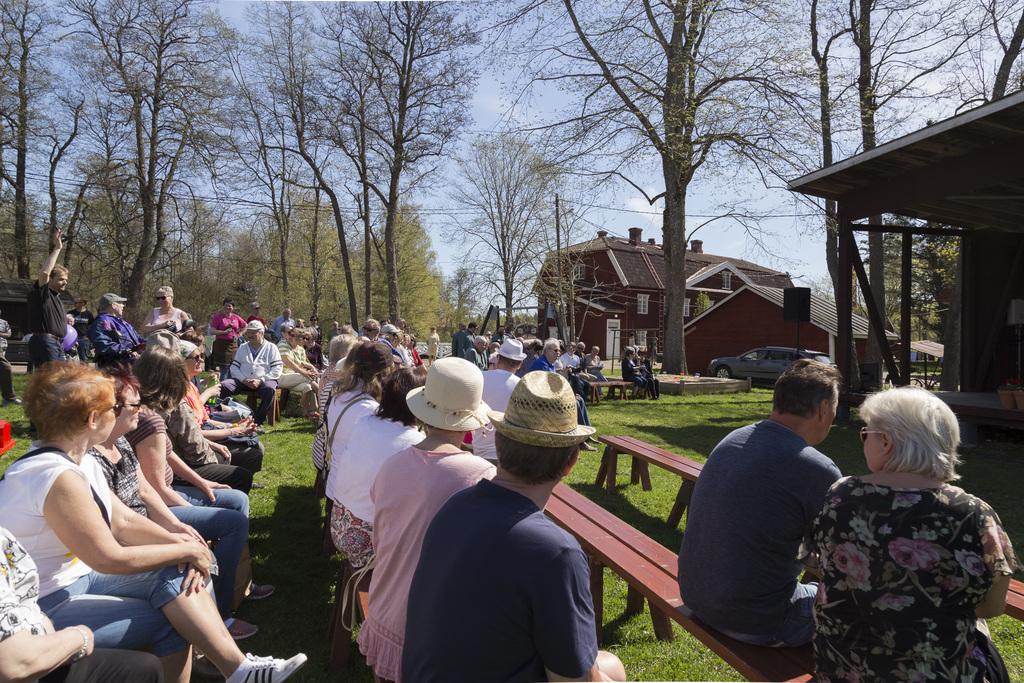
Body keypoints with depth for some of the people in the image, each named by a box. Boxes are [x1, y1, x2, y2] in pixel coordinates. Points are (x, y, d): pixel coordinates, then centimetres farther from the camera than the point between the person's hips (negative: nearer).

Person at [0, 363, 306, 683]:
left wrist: (180, 544, -12)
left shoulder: (80, 461, 3)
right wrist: (187, 550, -15)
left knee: (176, 574, -10)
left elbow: (124, 522, 4)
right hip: (43, 607, -8)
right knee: (168, 621, -13)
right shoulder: (58, 477, -27)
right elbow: (109, 558, -25)